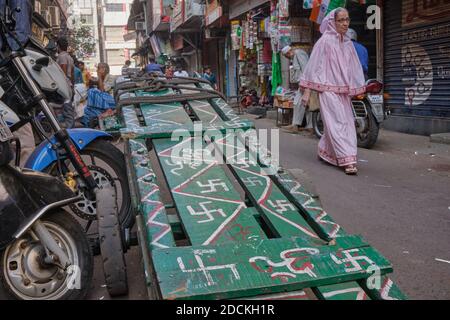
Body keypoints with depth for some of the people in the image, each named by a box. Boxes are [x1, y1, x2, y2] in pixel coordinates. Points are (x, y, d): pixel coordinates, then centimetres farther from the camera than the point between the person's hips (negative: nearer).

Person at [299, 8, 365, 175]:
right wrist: (307, 91, -11)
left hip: (343, 91, 7)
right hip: (328, 89, -7)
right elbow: (313, 64, -7)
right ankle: (347, 160, -13)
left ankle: (324, 152, 27)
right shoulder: (325, 41, -5)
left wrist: (354, 90, 12)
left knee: (347, 123, 9)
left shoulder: (348, 44, 13)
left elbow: (354, 69, 16)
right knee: (338, 123, -11)